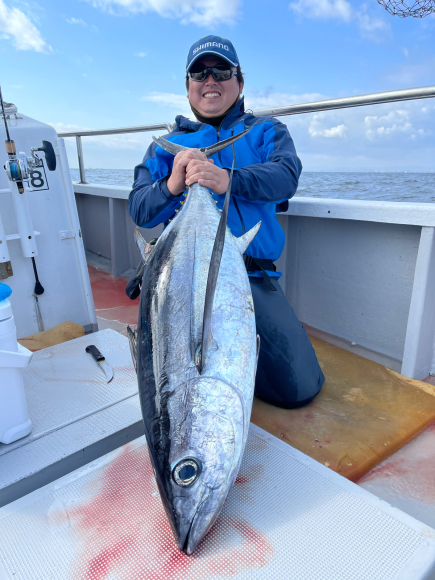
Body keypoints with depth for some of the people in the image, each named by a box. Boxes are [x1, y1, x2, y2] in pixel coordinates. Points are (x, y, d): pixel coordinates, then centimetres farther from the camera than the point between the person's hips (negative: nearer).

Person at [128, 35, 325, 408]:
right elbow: (139, 212, 5)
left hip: (254, 276, 0)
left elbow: (286, 176, -8)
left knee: (300, 387, -7)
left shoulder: (265, 131, 15)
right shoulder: (167, 146, 18)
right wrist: (171, 186, -17)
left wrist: (228, 180, -28)